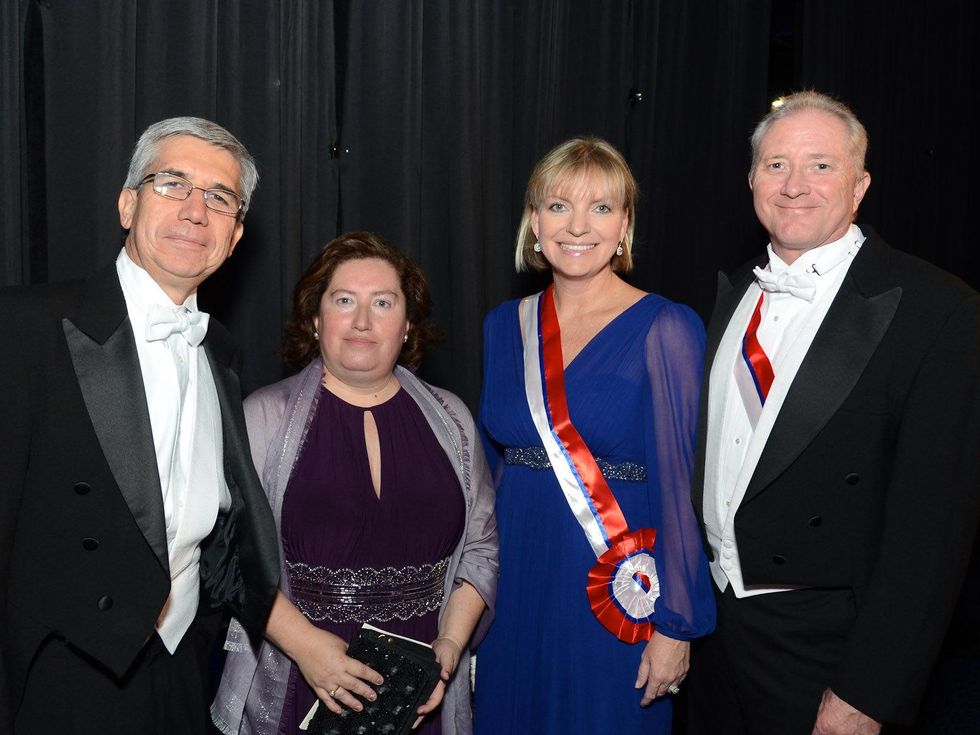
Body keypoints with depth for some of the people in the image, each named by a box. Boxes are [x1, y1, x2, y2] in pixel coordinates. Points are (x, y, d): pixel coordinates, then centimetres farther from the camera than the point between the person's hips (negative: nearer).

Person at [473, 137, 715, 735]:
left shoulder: (666, 330, -12)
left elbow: (681, 485, -12)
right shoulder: (504, 326, 4)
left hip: (616, 599, -5)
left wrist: (676, 627, -12)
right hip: (514, 590, 5)